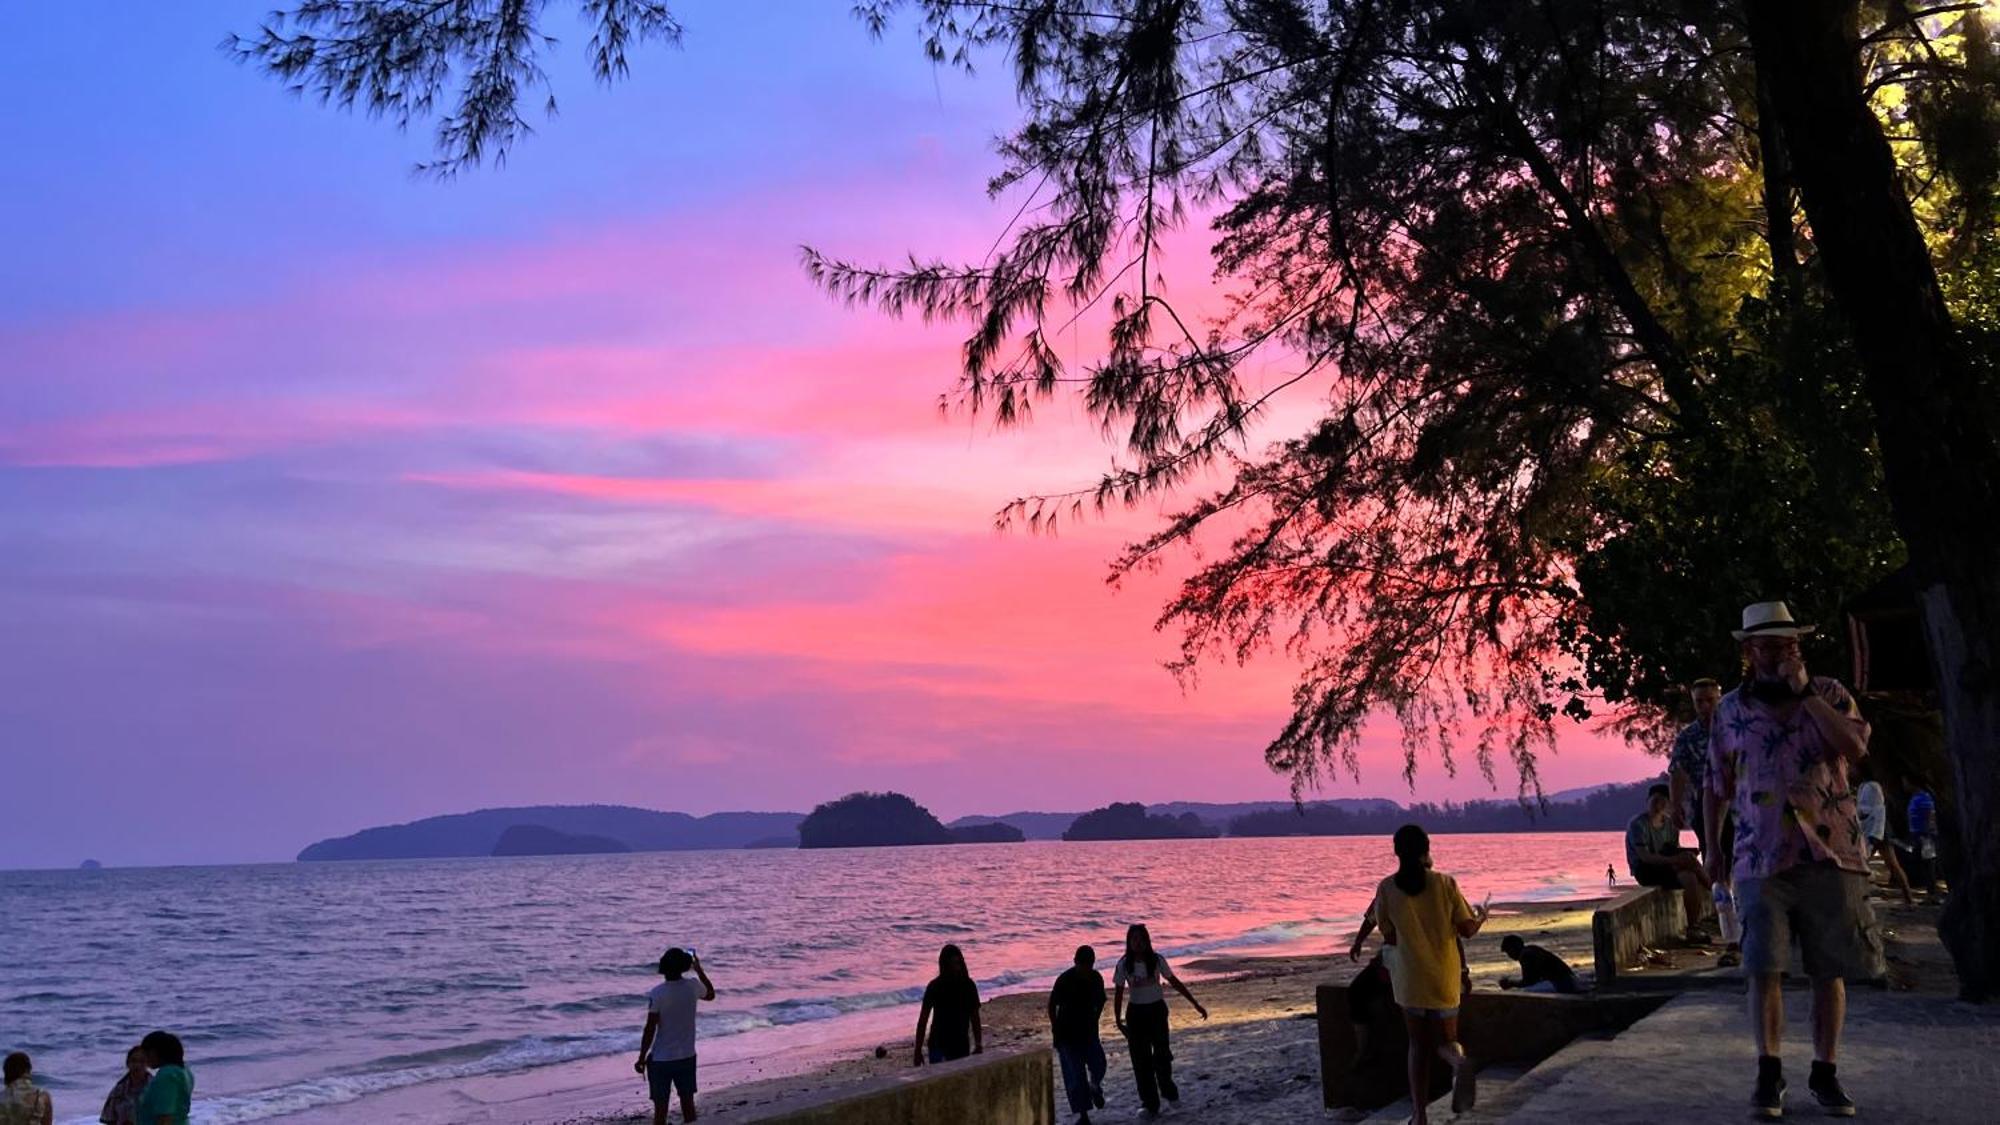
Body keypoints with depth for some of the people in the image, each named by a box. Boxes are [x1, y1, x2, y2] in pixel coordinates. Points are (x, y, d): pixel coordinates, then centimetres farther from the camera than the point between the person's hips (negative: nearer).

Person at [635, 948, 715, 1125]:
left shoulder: (657, 994, -19)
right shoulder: (692, 987, -7)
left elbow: (650, 1030, -16)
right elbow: (711, 995, 17)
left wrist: (641, 1058, -5)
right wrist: (699, 969, 23)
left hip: (661, 1059, -4)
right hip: (687, 1057, 4)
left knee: (660, 1108, 5)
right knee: (688, 1103, 17)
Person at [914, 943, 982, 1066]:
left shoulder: (968, 985, -1)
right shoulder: (935, 986, -9)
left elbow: (975, 1018, 7)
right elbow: (923, 1020, -6)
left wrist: (978, 1046, 3)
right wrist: (918, 1050, -7)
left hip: (961, 1045, 3)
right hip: (939, 1045, -3)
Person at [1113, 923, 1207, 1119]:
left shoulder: (1157, 960, -7)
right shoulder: (1124, 964, -7)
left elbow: (1174, 982, 2)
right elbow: (1118, 992, 0)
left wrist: (1195, 1004, 3)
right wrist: (1118, 1020, -5)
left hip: (1157, 1010, 0)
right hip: (1136, 1013, 0)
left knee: (1162, 1054, -5)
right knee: (1141, 1059, 0)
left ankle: (1168, 1089, 23)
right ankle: (1150, 1104, 9)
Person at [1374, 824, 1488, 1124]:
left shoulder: (1387, 889, -8)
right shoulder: (1445, 883, -8)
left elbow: (1389, 937, -1)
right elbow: (1467, 929, -3)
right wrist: (1481, 919, 20)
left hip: (1410, 978, 0)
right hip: (1446, 976, 0)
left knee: (1418, 1046, 14)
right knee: (1445, 1040, 15)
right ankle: (1459, 1061, -22)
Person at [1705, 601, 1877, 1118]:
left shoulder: (1828, 694, 5)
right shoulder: (1729, 711, 7)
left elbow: (1855, 747, -14)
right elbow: (1717, 785, 16)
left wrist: (1804, 693, -14)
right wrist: (1712, 846, 16)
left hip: (1831, 855, 0)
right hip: (1762, 859, 0)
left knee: (1829, 970, 4)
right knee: (1764, 969, -4)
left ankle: (1825, 1073, 15)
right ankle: (1769, 1074, 4)